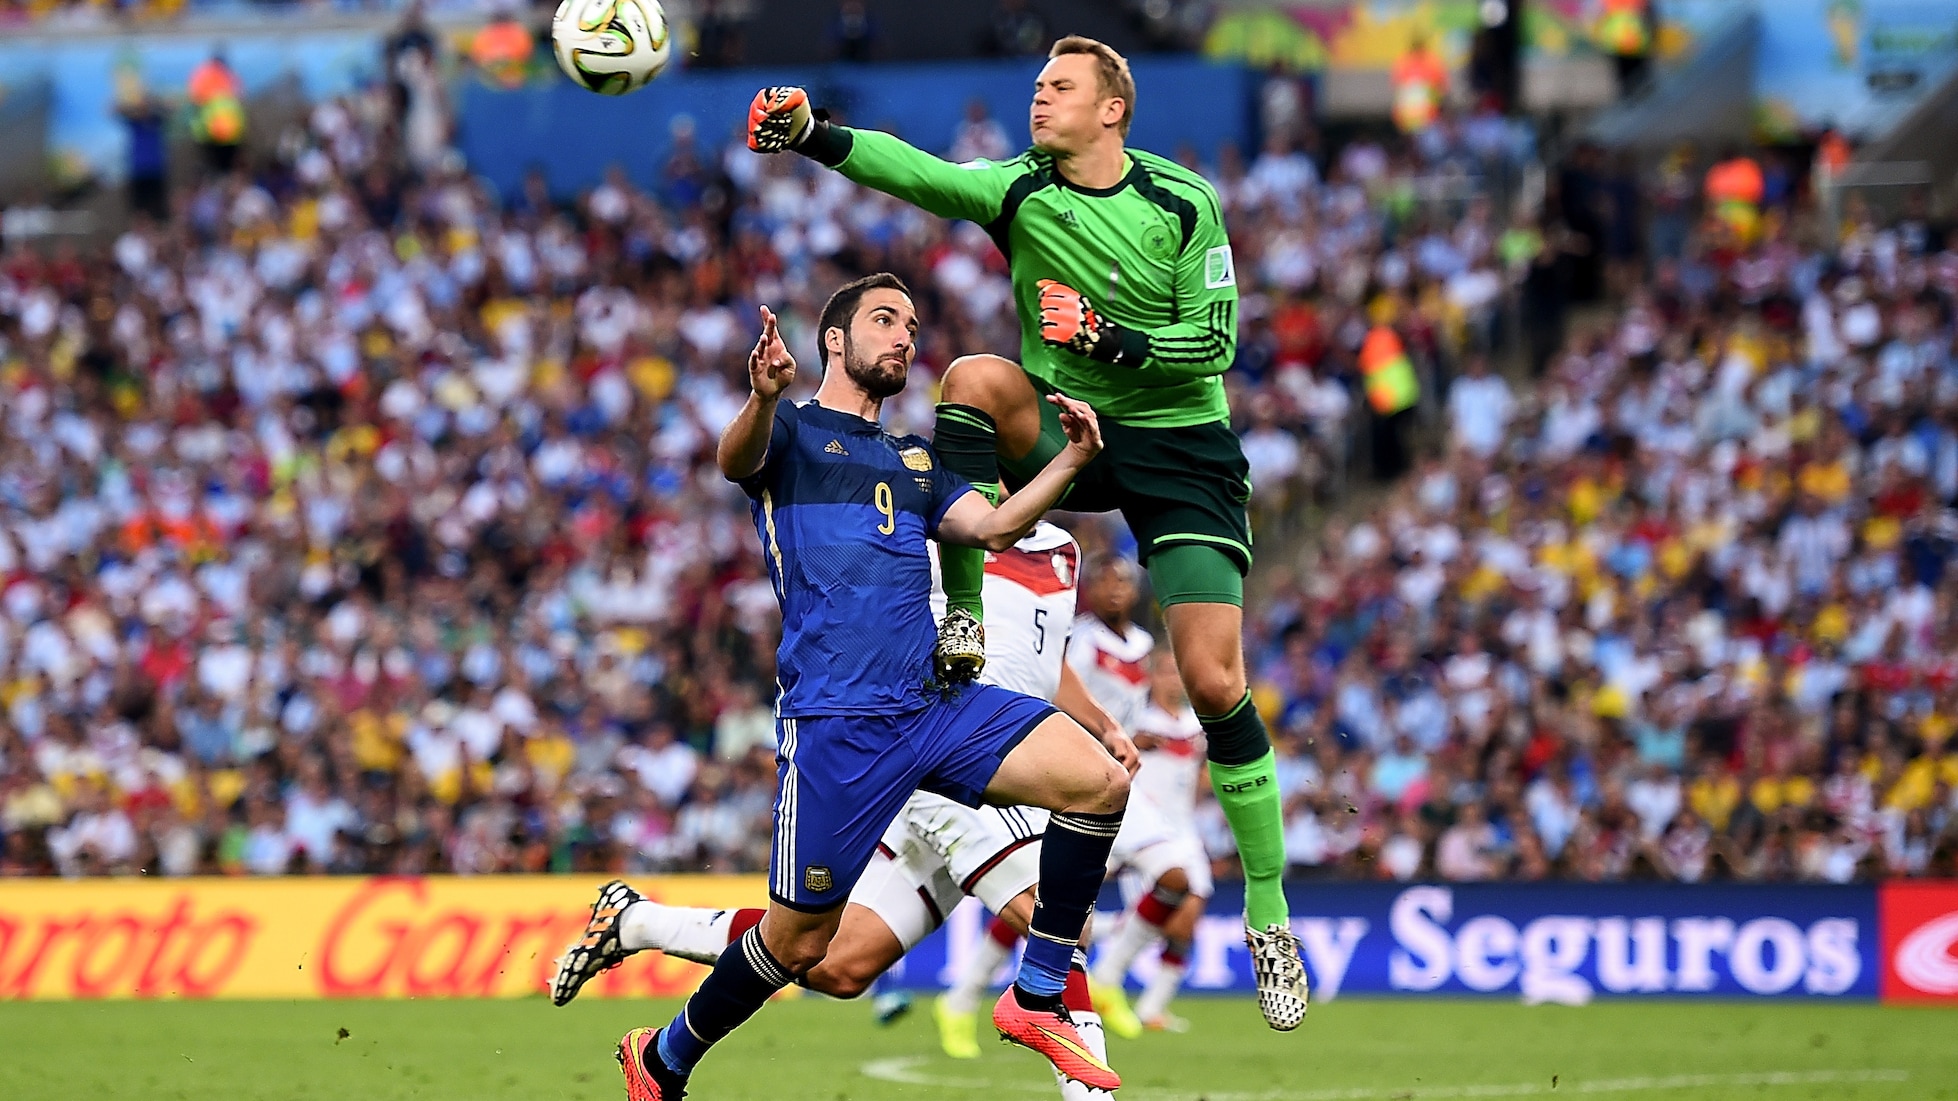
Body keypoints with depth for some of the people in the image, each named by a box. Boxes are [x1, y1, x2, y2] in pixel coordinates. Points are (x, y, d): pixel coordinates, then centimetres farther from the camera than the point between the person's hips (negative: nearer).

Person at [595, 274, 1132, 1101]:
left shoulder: (914, 461, 26)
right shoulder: (792, 432, 6)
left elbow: (994, 526, 10)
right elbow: (736, 460, -18)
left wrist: (1070, 461, -7)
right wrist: (762, 398, -41)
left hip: (935, 704, 6)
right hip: (834, 716, -6)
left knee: (1099, 779, -13)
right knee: (799, 940, -4)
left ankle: (1036, 999, -3)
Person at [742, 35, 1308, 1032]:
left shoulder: (1181, 202, -8)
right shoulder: (1018, 192, -4)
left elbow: (1217, 341, -9)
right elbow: (917, 173, -20)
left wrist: (1112, 338, -24)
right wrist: (814, 136, -36)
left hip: (1179, 444, -2)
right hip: (1064, 430, 2)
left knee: (1214, 683, -11)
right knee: (974, 378, -31)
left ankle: (1268, 918, 2)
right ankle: (962, 620, -21)